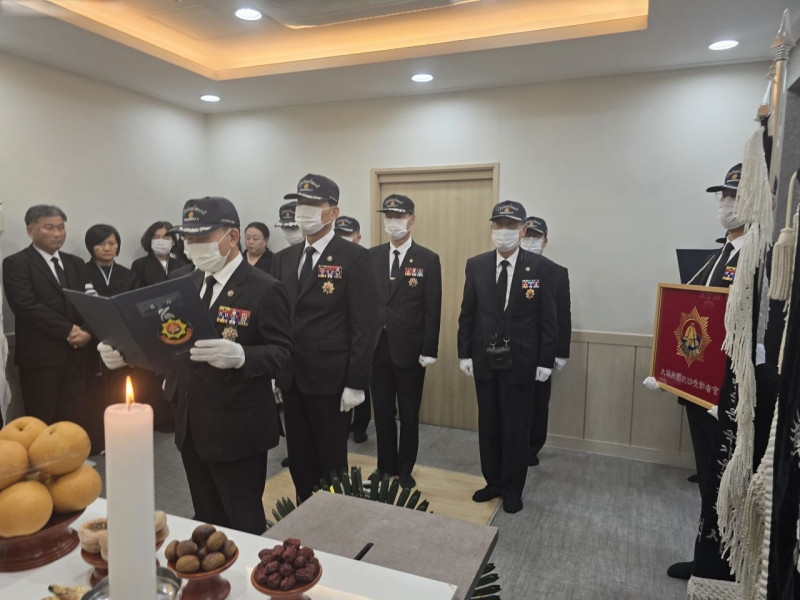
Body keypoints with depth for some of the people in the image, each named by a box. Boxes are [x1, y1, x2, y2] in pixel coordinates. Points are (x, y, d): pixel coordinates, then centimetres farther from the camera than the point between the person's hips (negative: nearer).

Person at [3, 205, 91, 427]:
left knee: (75, 422, 8)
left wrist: (86, 331, -9)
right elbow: (26, 305, -15)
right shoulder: (16, 263, -3)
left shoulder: (75, 263, 15)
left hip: (75, 354, 5)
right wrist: (68, 330, -15)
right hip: (39, 356, -5)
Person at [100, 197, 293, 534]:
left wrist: (240, 356, -36)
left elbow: (281, 351, -17)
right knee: (205, 520, 21)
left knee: (244, 525, 8)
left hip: (236, 430, -7)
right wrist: (125, 350, -6)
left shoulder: (265, 289, -13)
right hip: (190, 426, 7)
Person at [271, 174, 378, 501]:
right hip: (291, 379, 6)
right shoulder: (283, 259, 9)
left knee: (332, 462, 9)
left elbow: (364, 325, -12)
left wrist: (356, 384, -15)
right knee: (299, 461, 17)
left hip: (330, 380, -5)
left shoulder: (354, 257, -9)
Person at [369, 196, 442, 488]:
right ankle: (385, 467, 30)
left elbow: (432, 311, -6)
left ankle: (405, 470, 27)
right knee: (382, 413, 14)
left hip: (409, 351, -3)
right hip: (377, 348, 3)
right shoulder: (371, 256, 5)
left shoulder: (428, 260, -4)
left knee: (409, 415, 10)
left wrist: (429, 351, -10)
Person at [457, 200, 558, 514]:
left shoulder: (540, 268, -7)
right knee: (488, 426, 14)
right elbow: (467, 313, 4)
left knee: (516, 429, 9)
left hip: (520, 362, -2)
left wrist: (546, 361, -6)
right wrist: (464, 353, 1)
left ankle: (512, 489, 27)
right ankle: (493, 482, 32)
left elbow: (548, 319, -4)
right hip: (484, 360, 3)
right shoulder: (476, 265, 1)